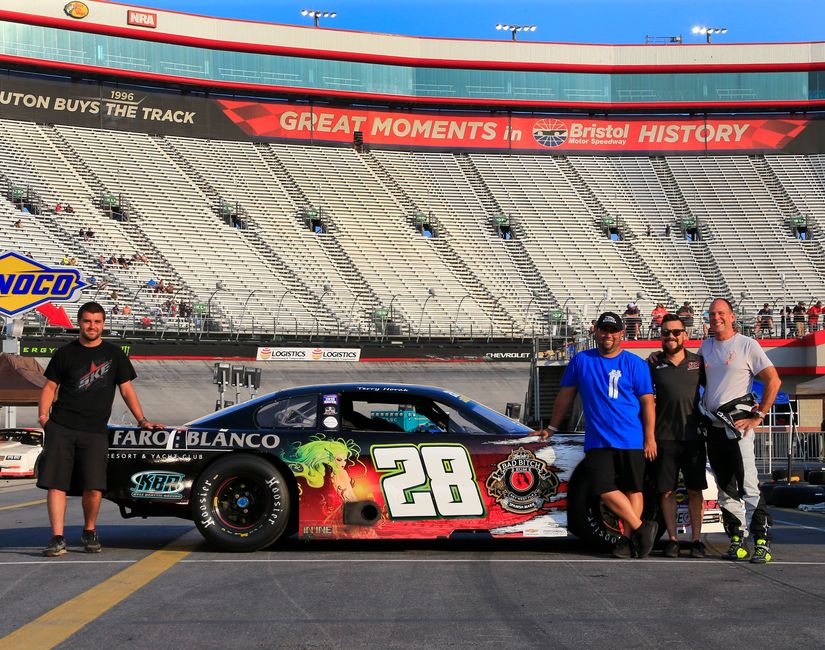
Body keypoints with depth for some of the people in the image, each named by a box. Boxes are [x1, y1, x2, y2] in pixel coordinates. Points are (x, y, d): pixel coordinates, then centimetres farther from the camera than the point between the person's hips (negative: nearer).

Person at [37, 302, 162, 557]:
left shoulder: (113, 354, 11)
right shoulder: (65, 353, 11)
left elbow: (126, 390, 13)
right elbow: (50, 386, 13)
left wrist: (142, 420, 6)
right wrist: (42, 415, -2)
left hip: (95, 432, 0)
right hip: (61, 428, 1)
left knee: (94, 488, -9)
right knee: (56, 484, -5)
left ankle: (89, 533, 14)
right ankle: (57, 539, -1)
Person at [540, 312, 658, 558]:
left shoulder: (635, 364, 3)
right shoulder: (581, 361, 9)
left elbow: (647, 402, 2)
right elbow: (565, 395, 16)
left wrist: (650, 438, -5)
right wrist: (552, 428, 18)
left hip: (631, 440, -1)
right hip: (597, 441, 2)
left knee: (633, 489, 3)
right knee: (605, 489, -8)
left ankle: (628, 538, 11)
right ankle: (641, 528, 1)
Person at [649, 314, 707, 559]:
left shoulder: (698, 362, 7)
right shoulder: (653, 364, 5)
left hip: (693, 436, 0)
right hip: (664, 437, 0)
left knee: (695, 490, 3)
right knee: (666, 491, 3)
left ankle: (696, 539, 10)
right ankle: (672, 539, 12)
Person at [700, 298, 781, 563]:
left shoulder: (747, 345, -3)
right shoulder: (705, 347, 14)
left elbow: (773, 381, -6)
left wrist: (758, 417, -9)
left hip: (737, 427, -6)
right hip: (712, 429, 6)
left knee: (749, 486, -13)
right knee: (726, 489, 8)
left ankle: (762, 542, -11)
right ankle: (736, 540, 14)